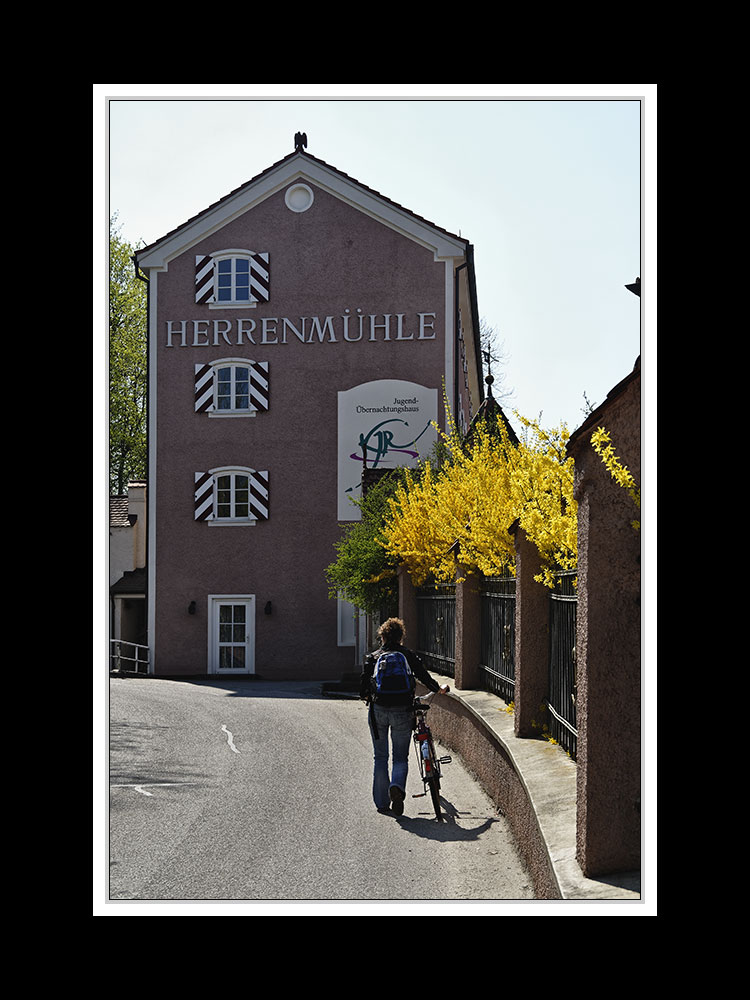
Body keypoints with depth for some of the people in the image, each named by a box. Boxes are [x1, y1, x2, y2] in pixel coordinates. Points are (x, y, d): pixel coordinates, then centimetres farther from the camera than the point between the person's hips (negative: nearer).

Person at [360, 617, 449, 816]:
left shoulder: (373, 657, 2)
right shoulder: (409, 656, 2)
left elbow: (364, 684, -1)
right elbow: (424, 677, 2)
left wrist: (366, 696, 21)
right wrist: (440, 689, 21)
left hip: (378, 710, 1)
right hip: (402, 711, 0)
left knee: (380, 757, 13)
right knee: (400, 757, 9)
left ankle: (382, 802, 14)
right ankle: (397, 786, -21)